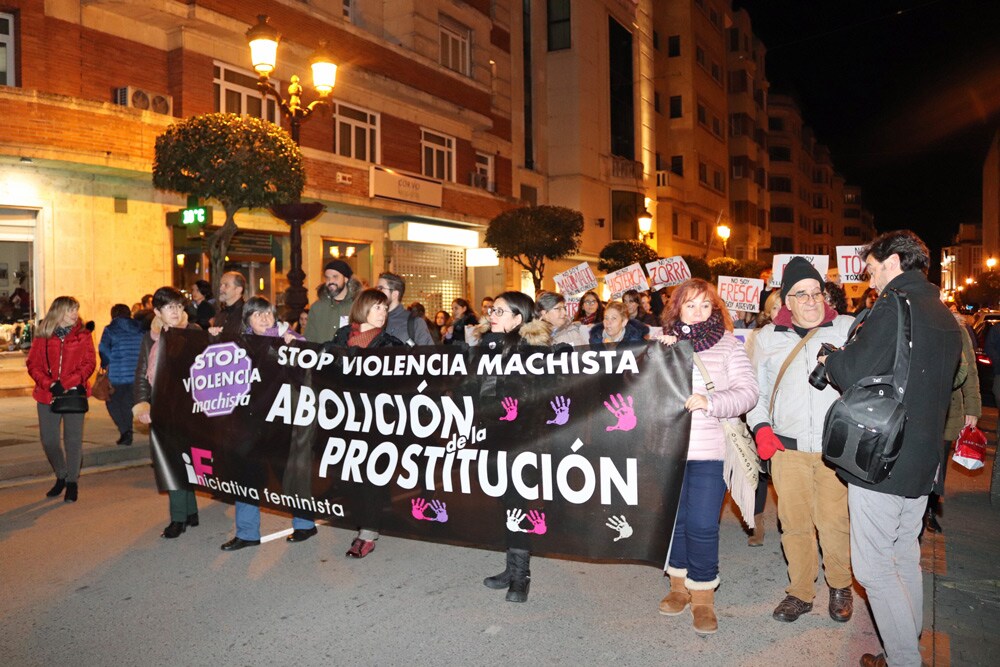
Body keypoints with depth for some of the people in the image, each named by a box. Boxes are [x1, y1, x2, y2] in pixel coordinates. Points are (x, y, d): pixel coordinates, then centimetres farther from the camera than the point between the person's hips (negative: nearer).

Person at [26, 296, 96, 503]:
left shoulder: (83, 335, 3)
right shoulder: (42, 336, 4)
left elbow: (89, 363, -2)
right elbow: (33, 365, 2)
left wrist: (65, 383, -13)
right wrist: (49, 384, -14)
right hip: (47, 395, 1)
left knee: (73, 439, 0)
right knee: (48, 440, 6)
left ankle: (72, 482, 15)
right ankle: (61, 476, 29)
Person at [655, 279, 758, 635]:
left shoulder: (728, 344, 1)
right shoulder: (661, 343, 7)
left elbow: (747, 392, -6)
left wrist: (710, 402, -22)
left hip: (709, 450, -2)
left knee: (702, 524, -1)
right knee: (673, 518, 13)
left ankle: (703, 595, 18)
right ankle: (679, 584, 31)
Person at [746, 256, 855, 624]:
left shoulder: (849, 329, 4)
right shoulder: (767, 337, 12)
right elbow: (755, 389, 15)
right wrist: (761, 427, 2)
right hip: (787, 446, 2)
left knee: (835, 522, 2)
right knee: (794, 523, 7)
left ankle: (840, 586, 28)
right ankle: (800, 591, 25)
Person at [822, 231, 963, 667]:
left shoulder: (893, 308, -16)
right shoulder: (946, 318, 13)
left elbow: (854, 375, -23)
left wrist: (829, 359, -4)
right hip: (923, 459, 9)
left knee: (872, 566, 0)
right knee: (905, 556, 20)